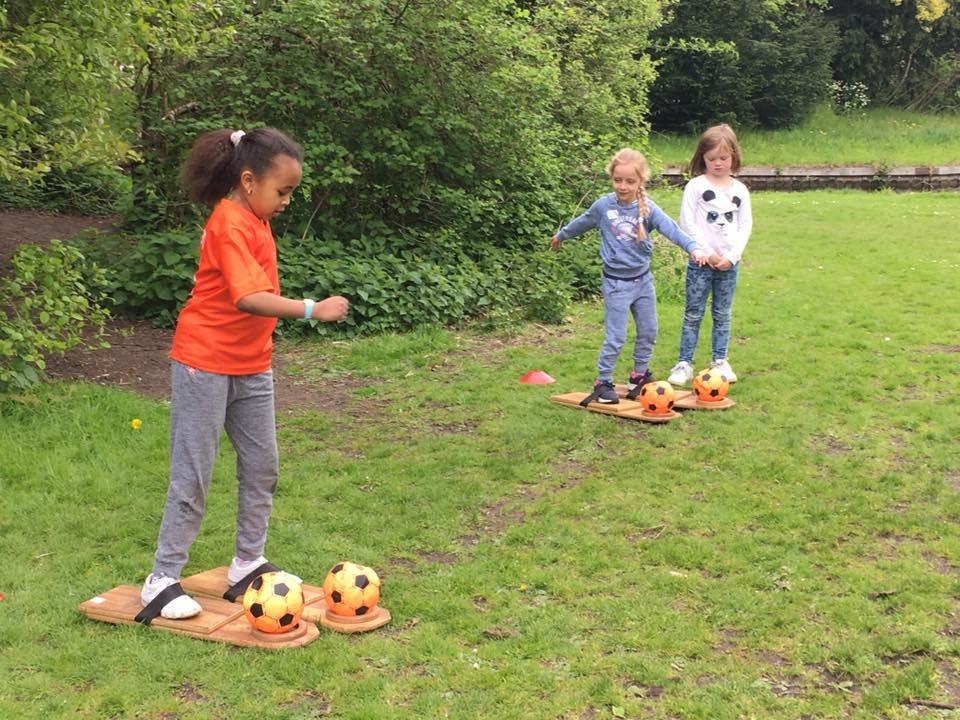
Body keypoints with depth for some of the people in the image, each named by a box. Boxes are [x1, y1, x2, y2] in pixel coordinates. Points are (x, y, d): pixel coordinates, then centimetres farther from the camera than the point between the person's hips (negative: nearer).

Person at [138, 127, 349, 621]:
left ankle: (247, 565, 26)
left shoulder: (254, 220, 7)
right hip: (206, 366, -9)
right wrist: (313, 310, -38)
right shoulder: (231, 226, -21)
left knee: (262, 467, 13)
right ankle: (162, 580, 9)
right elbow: (250, 299, -33)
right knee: (192, 477, -2)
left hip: (250, 367, 9)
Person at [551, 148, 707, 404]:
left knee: (648, 332, 13)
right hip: (616, 283, -3)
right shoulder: (603, 205, -8)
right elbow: (582, 223, 11)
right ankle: (603, 382, 9)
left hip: (643, 279, 3)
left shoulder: (647, 208, -9)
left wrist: (693, 248, -38)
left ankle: (640, 374, 33)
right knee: (616, 337, -4)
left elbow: (671, 228, -22)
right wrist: (561, 235, 27)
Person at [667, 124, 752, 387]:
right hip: (701, 262, -3)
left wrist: (731, 257, -7)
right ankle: (684, 363, 6)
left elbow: (745, 226, 5)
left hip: (730, 263, 3)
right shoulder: (695, 187, -3)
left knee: (722, 315, 11)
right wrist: (707, 253, -12)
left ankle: (720, 361, 21)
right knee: (693, 315, 1)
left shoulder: (740, 190, 7)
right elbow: (687, 224, -8)